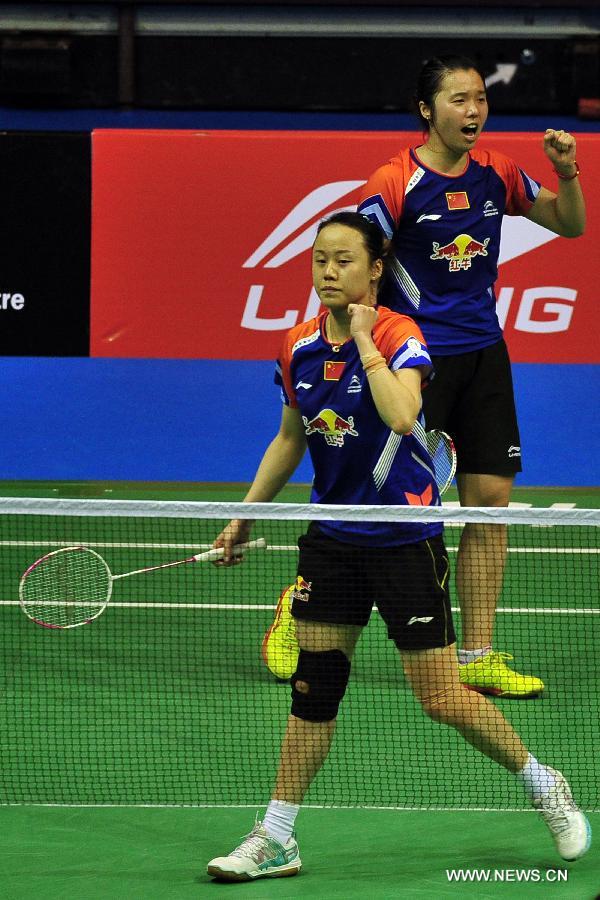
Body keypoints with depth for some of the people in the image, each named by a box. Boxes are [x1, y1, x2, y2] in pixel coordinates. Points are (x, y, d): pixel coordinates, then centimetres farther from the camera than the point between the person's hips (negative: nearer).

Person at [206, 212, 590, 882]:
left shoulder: (399, 336, -14)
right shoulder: (299, 348, 4)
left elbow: (402, 415, -34)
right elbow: (290, 438, 19)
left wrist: (365, 341, -26)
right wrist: (246, 515, 19)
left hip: (404, 540, -5)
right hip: (332, 540, 5)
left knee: (442, 697, -3)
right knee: (313, 687, 3)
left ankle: (544, 787, 19)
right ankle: (275, 840, 8)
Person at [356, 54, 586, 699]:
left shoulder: (496, 174, 5)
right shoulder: (394, 183, -12)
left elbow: (571, 225, 15)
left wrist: (567, 174, -3)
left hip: (483, 355, 6)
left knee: (490, 501, 2)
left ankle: (476, 658, 8)